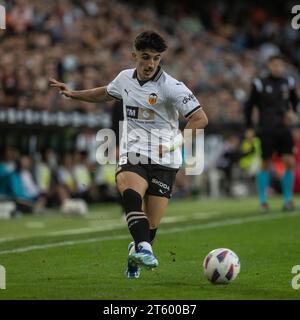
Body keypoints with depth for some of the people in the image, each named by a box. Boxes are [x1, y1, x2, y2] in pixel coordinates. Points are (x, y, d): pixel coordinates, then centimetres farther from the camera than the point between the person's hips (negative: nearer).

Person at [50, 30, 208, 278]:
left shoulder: (171, 87, -10)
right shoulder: (125, 78, 7)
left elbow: (200, 119, -12)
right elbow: (106, 94, 31)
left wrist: (174, 144, -20)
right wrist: (73, 94, 30)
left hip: (163, 161, -3)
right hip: (131, 155, 3)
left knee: (151, 224, -2)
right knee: (130, 192, -33)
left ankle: (137, 251, 31)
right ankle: (144, 249, -44)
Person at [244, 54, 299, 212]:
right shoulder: (260, 84, -5)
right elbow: (249, 106, 2)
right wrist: (249, 128, -1)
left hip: (284, 129, 3)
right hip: (266, 131, -3)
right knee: (265, 164, 1)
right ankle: (263, 200, 13)